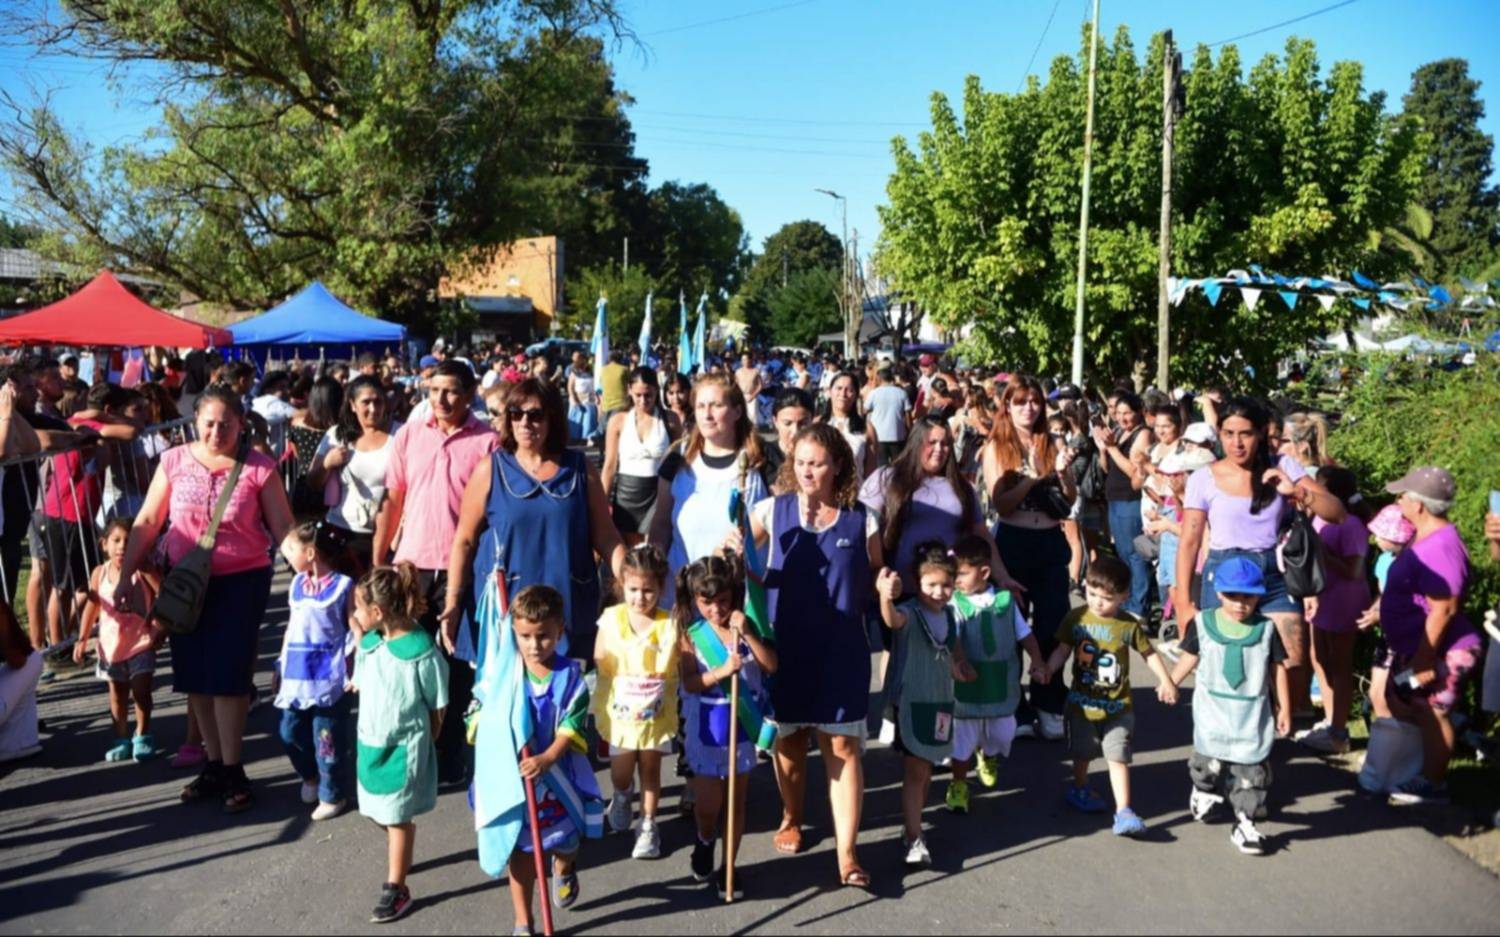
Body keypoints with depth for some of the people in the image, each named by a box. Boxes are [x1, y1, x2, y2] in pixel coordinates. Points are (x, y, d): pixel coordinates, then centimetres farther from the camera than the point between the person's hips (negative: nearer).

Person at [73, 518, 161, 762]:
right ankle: (122, 739, 22)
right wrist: (82, 639, 9)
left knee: (141, 691, -3)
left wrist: (161, 630, -21)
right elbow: (92, 606, 8)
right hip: (111, 644, 3)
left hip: (141, 643, -3)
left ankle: (142, 736, 14)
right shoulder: (99, 573, -2)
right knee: (117, 693, 11)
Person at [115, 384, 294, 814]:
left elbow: (283, 529, -6)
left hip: (241, 581, -3)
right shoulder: (174, 461, -2)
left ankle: (233, 771, 12)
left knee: (227, 676, -2)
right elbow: (147, 522, 4)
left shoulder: (259, 468, -10)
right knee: (195, 676, 10)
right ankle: (214, 765, 24)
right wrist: (125, 576, 2)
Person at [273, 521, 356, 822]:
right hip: (297, 675, 6)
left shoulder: (342, 586, -7)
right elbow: (291, 627, 19)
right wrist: (281, 665, 18)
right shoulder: (296, 584, 11)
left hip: (329, 677, -6)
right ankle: (310, 777, 37)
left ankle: (332, 795, 17)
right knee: (290, 732, 11)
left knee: (327, 738, 1)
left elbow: (357, 631, -7)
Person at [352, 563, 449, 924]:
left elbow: (437, 707, -13)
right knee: (378, 812, 19)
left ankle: (396, 889, 20)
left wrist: (421, 741, -5)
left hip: (404, 748, -6)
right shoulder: (368, 643, -3)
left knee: (398, 817, 6)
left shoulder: (422, 652, -23)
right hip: (370, 742, 6)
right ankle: (400, 852, 46)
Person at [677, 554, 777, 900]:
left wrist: (747, 634, -23)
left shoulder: (745, 624, -4)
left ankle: (729, 866, 25)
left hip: (743, 723, 2)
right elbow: (690, 683, -15)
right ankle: (705, 841, 37)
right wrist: (723, 671, -30)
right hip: (707, 726, -2)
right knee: (708, 802, 4)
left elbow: (772, 665, -11)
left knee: (737, 800, 10)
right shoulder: (691, 633, -9)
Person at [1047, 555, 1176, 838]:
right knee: (1083, 753, 18)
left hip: (1118, 707, -1)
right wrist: (1046, 670, -17)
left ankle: (1123, 812, -4)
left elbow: (1149, 653, 4)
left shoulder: (1129, 625, -9)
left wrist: (1165, 681, -6)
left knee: (1118, 758, -5)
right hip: (1082, 702, 2)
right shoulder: (1076, 618, -7)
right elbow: (1063, 650, -1)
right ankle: (1080, 790, 43)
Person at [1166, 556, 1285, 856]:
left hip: (1253, 716, 0)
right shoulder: (1203, 623, -6)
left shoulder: (1267, 629, -4)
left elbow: (1277, 670, 3)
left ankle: (1245, 823, 13)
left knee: (1252, 769, 2)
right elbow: (1189, 658, 7)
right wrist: (1169, 684, 9)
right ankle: (1204, 789, 43)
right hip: (1213, 713, 0)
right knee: (1209, 760, 12)